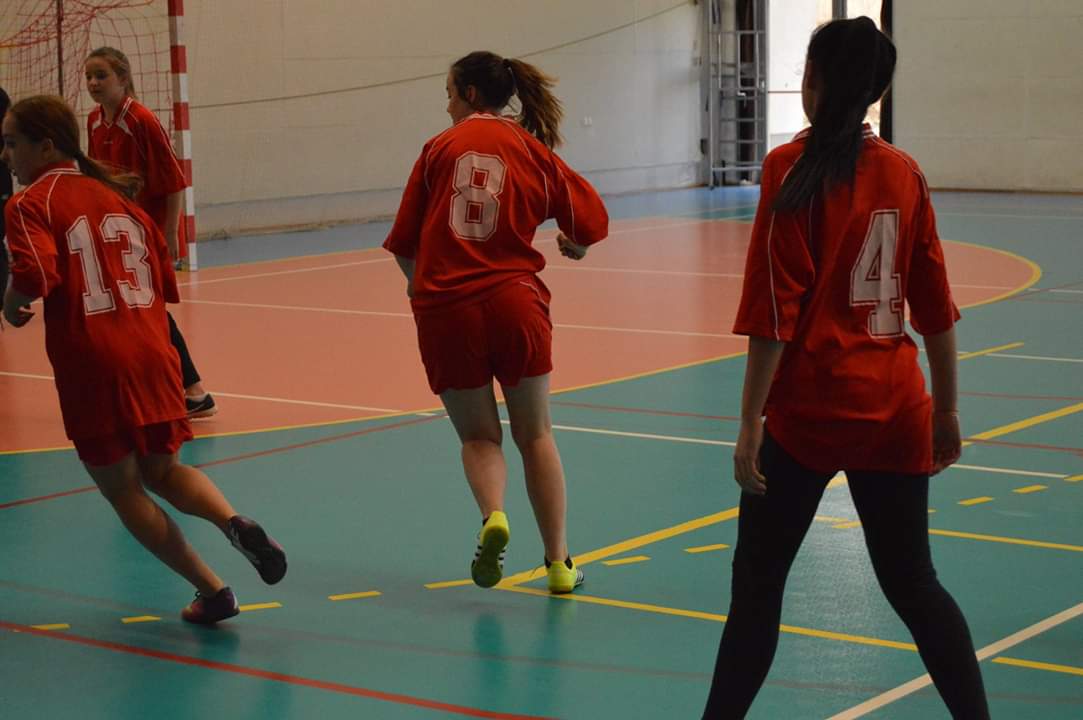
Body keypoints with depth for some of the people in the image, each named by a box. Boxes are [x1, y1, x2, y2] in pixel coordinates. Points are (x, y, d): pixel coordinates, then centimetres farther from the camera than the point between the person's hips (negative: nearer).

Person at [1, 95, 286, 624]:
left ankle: (211, 590, 8)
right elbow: (165, 286, 16)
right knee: (162, 470, 22)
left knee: (122, 489, 11)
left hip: (91, 367, -6)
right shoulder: (116, 197, 15)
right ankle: (233, 522, -7)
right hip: (151, 356, 6)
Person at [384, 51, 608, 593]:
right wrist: (574, 245, 28)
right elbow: (590, 224, 5)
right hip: (514, 300, 1)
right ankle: (558, 564, 14)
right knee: (535, 436, 14)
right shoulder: (533, 150, 6)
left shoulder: (439, 147, 3)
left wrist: (419, 283, 24)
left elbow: (405, 244, 4)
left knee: (478, 436, 14)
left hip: (445, 309, -1)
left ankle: (492, 516, -15)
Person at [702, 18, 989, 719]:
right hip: (896, 411, 5)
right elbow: (936, 307, 10)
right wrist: (946, 407, 19)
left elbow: (776, 308, -13)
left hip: (808, 409, -4)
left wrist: (751, 421, -11)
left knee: (757, 583, 6)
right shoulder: (905, 173, 5)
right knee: (914, 584, 14)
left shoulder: (793, 167, -8)